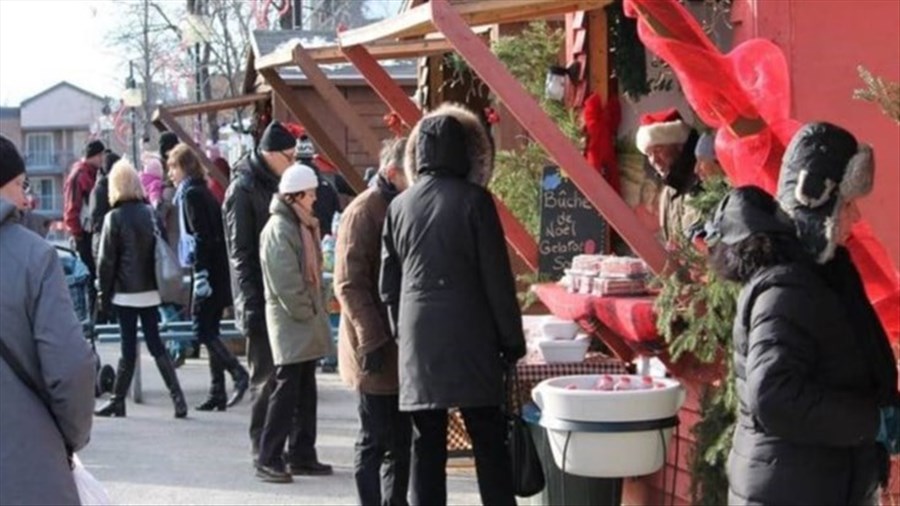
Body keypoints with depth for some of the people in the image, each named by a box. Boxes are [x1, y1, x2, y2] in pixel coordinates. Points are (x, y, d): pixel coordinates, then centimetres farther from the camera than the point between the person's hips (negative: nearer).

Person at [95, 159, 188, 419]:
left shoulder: (114, 217, -10)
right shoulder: (150, 213, 4)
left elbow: (106, 260, -8)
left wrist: (103, 293, 1)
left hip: (126, 291, -4)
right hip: (150, 290, 4)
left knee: (128, 347, 1)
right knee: (156, 344, 8)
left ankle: (118, 400, 11)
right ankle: (177, 397, 1)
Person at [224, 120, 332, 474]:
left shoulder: (276, 186, 14)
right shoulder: (243, 190, -9)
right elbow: (240, 253, -13)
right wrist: (252, 305, -17)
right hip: (264, 302, -8)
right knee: (267, 381, 0)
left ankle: (301, 453, 13)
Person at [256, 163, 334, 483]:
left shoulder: (302, 224, 15)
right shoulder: (279, 229, -15)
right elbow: (285, 282, -20)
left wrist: (315, 310, 11)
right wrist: (305, 313, -15)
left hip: (307, 319, 10)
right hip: (290, 323, -10)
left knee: (305, 392, 12)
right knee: (286, 392, -7)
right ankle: (268, 459, -2)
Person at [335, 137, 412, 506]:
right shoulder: (363, 212, -12)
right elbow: (349, 284, -17)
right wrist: (372, 341, -20)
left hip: (404, 347, 8)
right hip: (377, 351, -8)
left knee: (401, 439, 12)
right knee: (376, 441, -1)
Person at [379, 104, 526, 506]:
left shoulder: (399, 206, 6)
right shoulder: (474, 200, -6)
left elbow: (388, 284, 10)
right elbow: (497, 278, -6)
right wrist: (512, 341, 1)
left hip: (418, 341, 4)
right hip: (469, 340, -4)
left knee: (426, 447, 7)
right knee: (489, 444, 2)